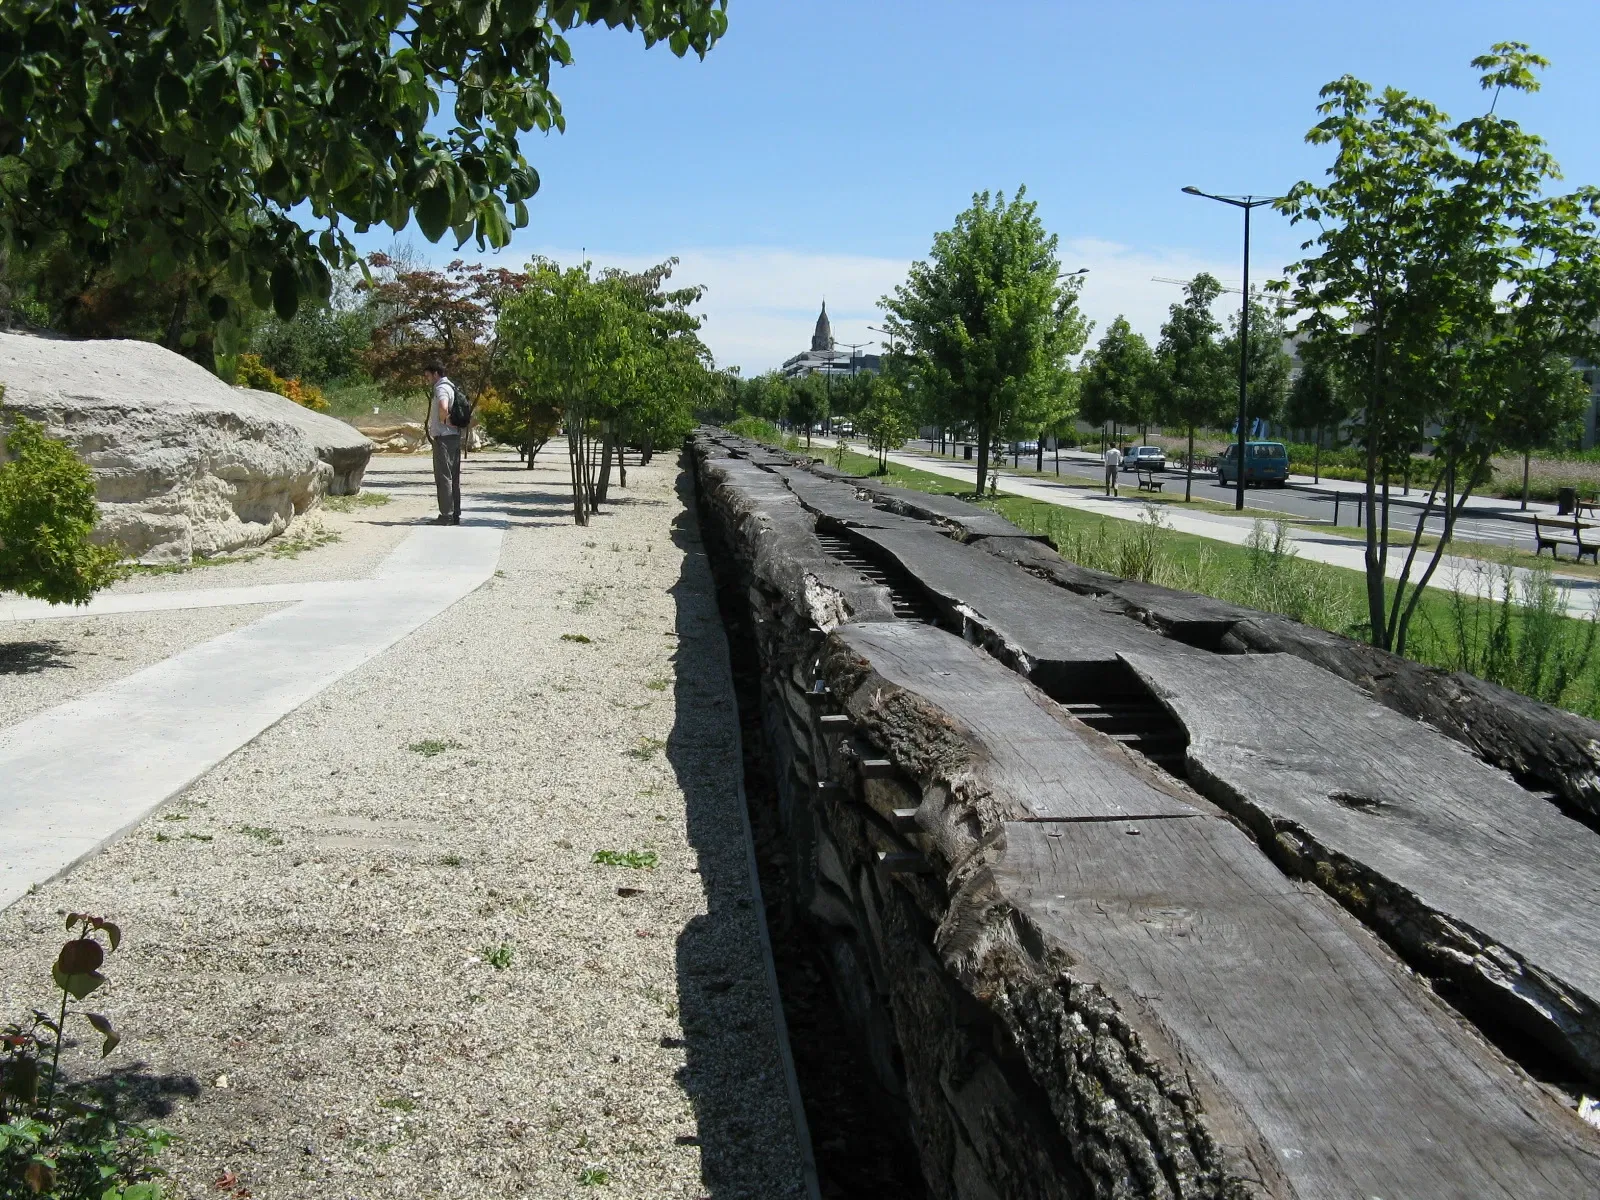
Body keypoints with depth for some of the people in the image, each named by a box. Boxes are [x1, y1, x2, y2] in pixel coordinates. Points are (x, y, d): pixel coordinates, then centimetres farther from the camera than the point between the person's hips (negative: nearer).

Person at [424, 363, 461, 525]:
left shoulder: (441, 388, -12)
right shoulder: (452, 387, 18)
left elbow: (443, 408, -32)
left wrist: (444, 420, -14)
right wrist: (450, 420, 10)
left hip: (444, 437, -10)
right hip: (455, 436, 10)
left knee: (443, 477, -7)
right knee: (454, 478, 11)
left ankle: (446, 515, -8)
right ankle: (455, 515, 14)